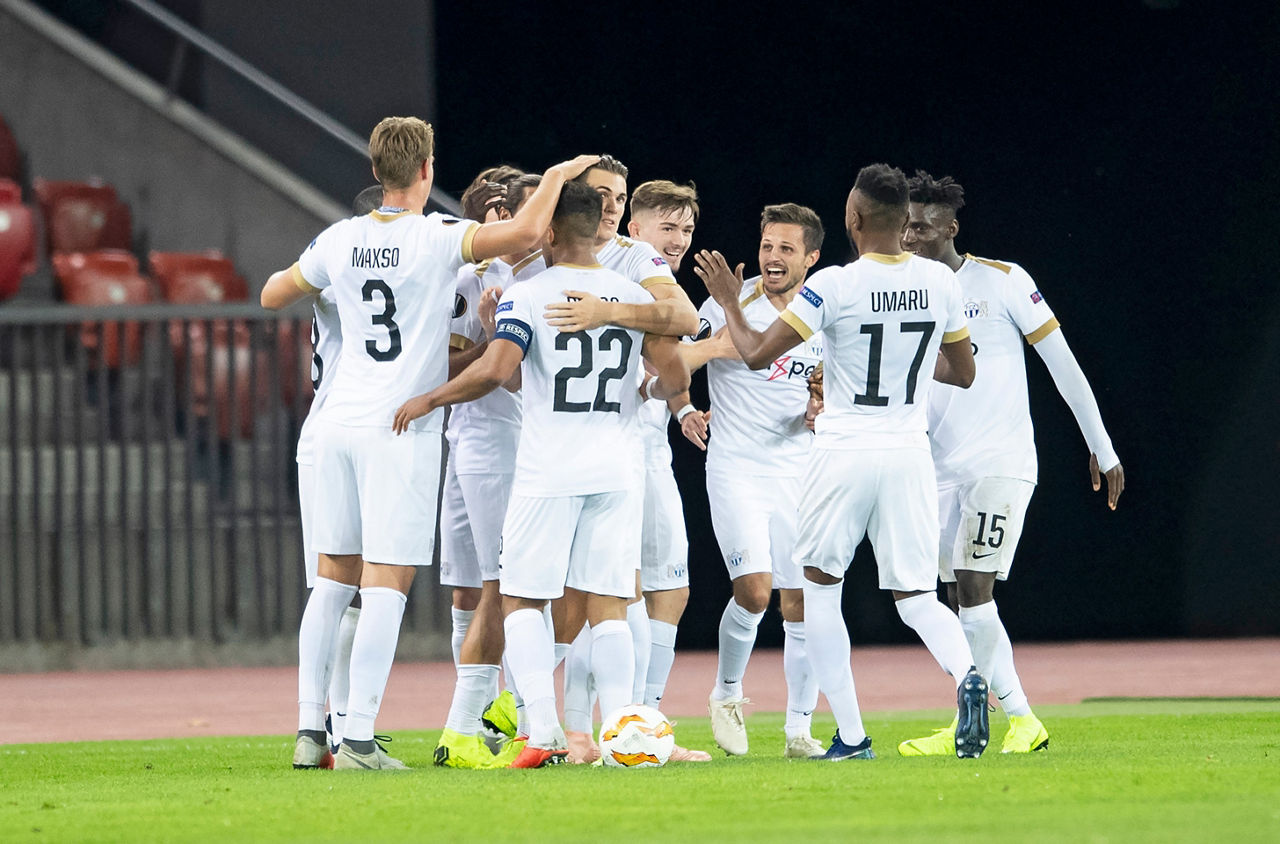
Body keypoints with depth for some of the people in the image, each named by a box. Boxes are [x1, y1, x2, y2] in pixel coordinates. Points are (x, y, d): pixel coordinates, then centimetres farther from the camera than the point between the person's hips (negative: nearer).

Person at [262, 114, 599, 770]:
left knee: (333, 579, 13)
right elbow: (525, 231, -24)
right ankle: (358, 740, -10)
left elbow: (272, 296, 20)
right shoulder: (439, 239, -10)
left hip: (340, 422, 6)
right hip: (402, 429, -6)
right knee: (386, 586, -5)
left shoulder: (340, 242, 6)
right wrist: (557, 175, -7)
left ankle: (310, 729, 12)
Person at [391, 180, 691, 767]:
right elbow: (676, 377, 3)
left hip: (548, 471, -3)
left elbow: (494, 371, -19)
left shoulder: (527, 296, -7)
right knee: (607, 603, 7)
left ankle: (543, 731, -8)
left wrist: (429, 400, -6)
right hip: (617, 470, 3)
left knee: (522, 597, 6)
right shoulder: (634, 297, 5)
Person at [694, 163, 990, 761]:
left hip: (844, 451, -4)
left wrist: (728, 302, 9)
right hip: (909, 452, 4)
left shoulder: (833, 287, -13)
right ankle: (965, 674, -23)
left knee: (820, 587, 13)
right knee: (915, 595, 9)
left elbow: (756, 354, -9)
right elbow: (963, 373, 14)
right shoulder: (940, 283, 1)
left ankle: (850, 734, 7)